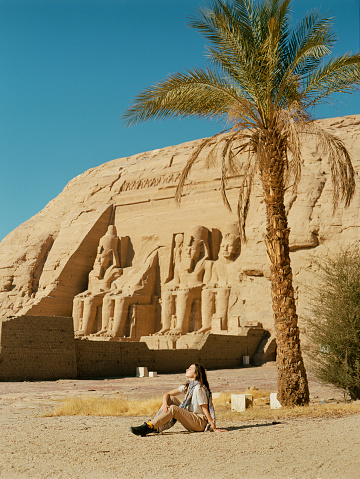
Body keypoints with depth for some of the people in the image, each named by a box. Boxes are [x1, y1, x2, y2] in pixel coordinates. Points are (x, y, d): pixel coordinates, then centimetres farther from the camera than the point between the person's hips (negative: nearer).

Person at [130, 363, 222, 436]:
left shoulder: (199, 388, -16)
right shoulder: (187, 387, 10)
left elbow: (205, 408, -17)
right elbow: (167, 394, 9)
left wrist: (214, 428, -17)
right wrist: (165, 404, -13)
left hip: (201, 422, -9)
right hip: (191, 418, 9)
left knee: (173, 409, -26)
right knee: (171, 399, 0)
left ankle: (148, 427, -28)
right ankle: (156, 427, -9)